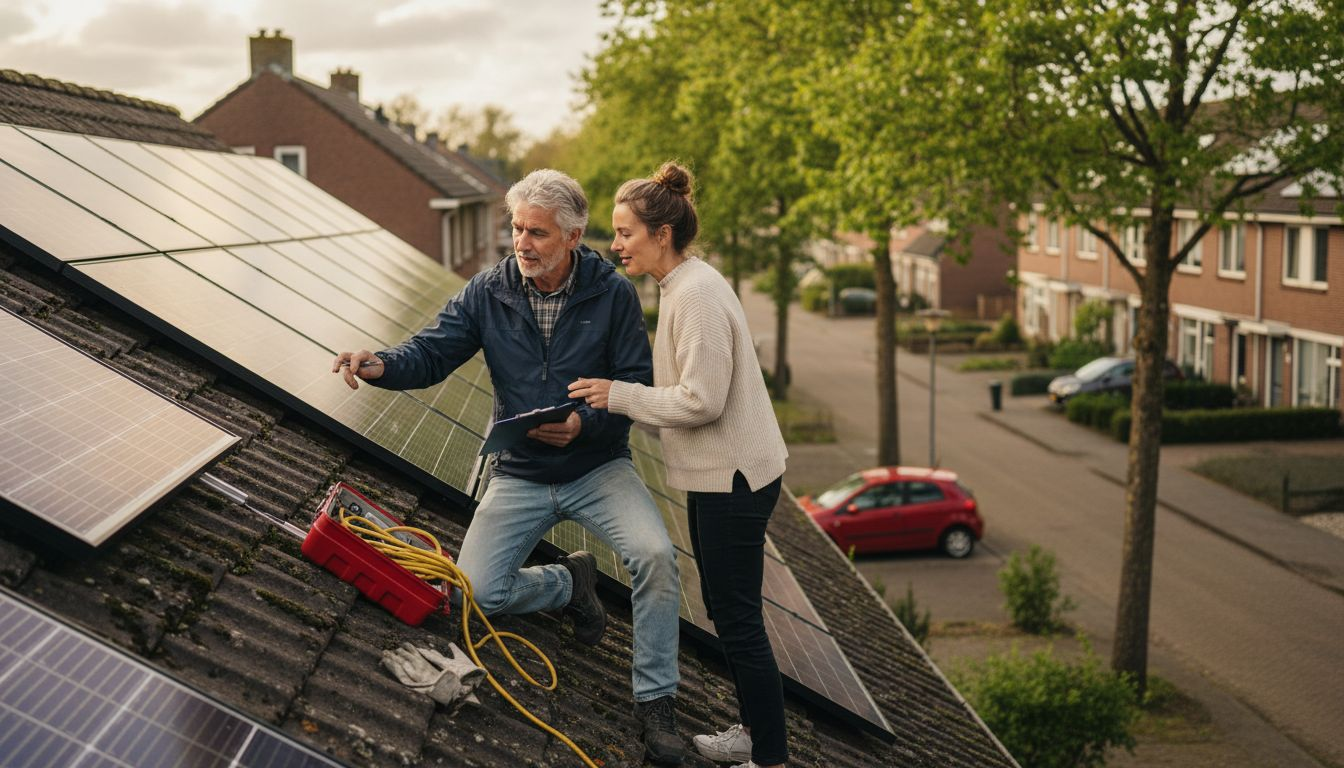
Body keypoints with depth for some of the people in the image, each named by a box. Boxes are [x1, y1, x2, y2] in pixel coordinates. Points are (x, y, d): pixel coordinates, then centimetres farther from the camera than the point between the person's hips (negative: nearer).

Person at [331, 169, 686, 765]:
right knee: (478, 592, -13)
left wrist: (584, 423, -27)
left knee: (655, 554, -27)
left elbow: (636, 385, -9)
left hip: (597, 467, -2)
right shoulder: (489, 293, -4)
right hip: (519, 475, 2)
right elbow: (432, 352, -7)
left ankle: (655, 702, -9)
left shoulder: (612, 294, -9)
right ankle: (569, 584, 21)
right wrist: (381, 366, -30)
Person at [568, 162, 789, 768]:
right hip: (717, 473, 11)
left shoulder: (696, 294, -20)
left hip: (733, 476, -11)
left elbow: (702, 400, -24)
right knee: (725, 610, 20)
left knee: (737, 620, -3)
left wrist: (618, 395, -16)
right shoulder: (681, 287, 12)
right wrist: (617, 398, 7)